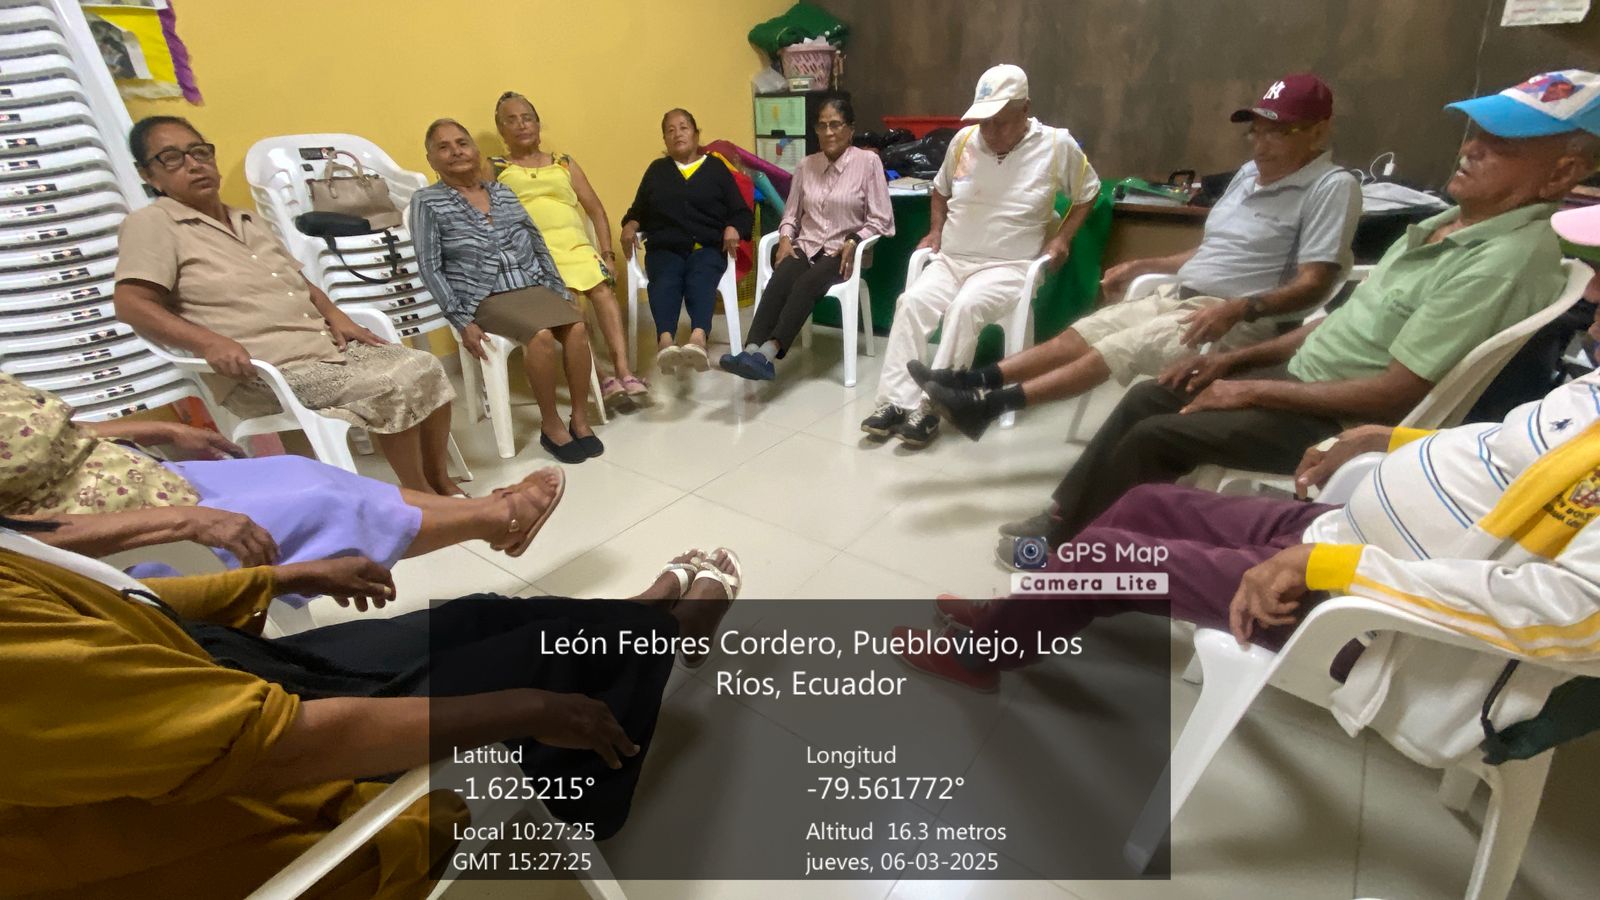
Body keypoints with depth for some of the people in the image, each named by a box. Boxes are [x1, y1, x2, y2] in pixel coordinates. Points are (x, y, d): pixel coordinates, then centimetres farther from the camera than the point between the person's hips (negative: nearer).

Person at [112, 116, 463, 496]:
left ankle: (441, 482, 4)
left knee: (425, 366, -7)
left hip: (329, 346, 8)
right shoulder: (151, 223, -2)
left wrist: (335, 316, 7)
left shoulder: (249, 222, 23)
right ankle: (418, 497, -9)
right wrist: (209, 342, -25)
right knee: (395, 386, -26)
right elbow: (131, 304, -12)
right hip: (264, 376, -8)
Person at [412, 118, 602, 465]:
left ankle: (580, 419, -13)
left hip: (534, 287, 4)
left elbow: (539, 246, 16)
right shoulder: (427, 202, 3)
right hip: (486, 298, -4)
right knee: (541, 336, -32)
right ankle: (551, 425, -15)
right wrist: (463, 321, -12)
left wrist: (561, 293, 7)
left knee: (577, 327, -26)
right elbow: (430, 268, -3)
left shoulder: (502, 192, 15)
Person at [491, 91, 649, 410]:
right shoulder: (494, 168, 19)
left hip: (575, 244, 2)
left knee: (603, 287, -30)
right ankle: (601, 379, -32)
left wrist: (607, 254, 8)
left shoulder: (564, 163, 26)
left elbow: (596, 210, 21)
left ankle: (623, 372, -35)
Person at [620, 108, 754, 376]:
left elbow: (742, 213, 13)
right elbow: (638, 211, 24)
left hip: (707, 248, -1)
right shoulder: (656, 170, 24)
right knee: (664, 281, -33)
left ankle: (698, 338, -61)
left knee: (700, 280, -36)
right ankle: (665, 341, -58)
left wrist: (733, 229, -10)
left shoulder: (716, 168, 19)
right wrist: (630, 226, 0)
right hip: (665, 248, 1)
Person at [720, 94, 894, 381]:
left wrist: (854, 241, -16)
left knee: (806, 283, -35)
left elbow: (881, 219, -2)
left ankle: (768, 352, -50)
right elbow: (791, 213, 17)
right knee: (778, 281, -30)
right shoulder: (806, 165, 14)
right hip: (805, 247, 4)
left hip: (842, 252, -3)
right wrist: (785, 238, -4)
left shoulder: (868, 161, 1)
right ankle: (752, 350, -47)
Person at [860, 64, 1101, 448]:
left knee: (965, 307, -34)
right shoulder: (964, 140, 7)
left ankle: (931, 407, -29)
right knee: (911, 301, -25)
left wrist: (1062, 237, 1)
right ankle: (896, 402, -25)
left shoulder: (1058, 145, -2)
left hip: (1009, 266, -3)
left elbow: (1087, 193, 13)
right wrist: (935, 230, 11)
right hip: (951, 260, 4)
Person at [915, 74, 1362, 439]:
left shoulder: (1332, 188, -9)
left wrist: (1239, 309, -32)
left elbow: (1314, 284, -17)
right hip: (1176, 296, 8)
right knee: (1079, 334, -7)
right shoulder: (1249, 173, 16)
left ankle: (988, 404, -31)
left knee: (1115, 351, -25)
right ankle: (971, 380, -13)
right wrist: (1141, 265, 16)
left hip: (1238, 322, -8)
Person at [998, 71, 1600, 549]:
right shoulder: (1451, 221, 9)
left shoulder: (1506, 261, -22)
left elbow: (1397, 394, -25)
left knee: (1152, 436, -16)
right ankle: (1066, 519, 14)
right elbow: (1348, 322, 14)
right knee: (1146, 398, 5)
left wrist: (1254, 391, -18)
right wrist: (1238, 358, 7)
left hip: (1339, 423, -9)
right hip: (1302, 373, 9)